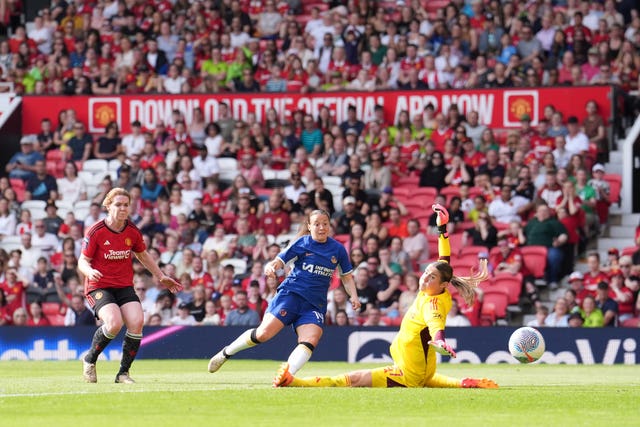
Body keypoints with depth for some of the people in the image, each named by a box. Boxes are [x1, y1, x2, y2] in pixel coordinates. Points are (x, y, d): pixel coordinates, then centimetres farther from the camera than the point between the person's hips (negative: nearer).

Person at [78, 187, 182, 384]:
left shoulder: (133, 231, 3)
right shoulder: (96, 232, -10)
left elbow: (143, 255, 22)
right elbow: (83, 261, -6)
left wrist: (161, 276, 24)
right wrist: (90, 271, -29)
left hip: (125, 286, 4)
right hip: (99, 286, -4)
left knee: (136, 322, -20)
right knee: (114, 323, -29)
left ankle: (123, 372, -3)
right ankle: (89, 360, -2)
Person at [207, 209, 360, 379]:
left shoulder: (338, 249, 9)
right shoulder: (302, 243, 1)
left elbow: (347, 276, 18)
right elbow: (279, 261, -1)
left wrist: (353, 296, 2)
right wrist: (271, 267, -24)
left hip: (315, 304, 3)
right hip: (291, 293, -3)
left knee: (310, 341, -23)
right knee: (264, 333, -14)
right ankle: (225, 353, 5)